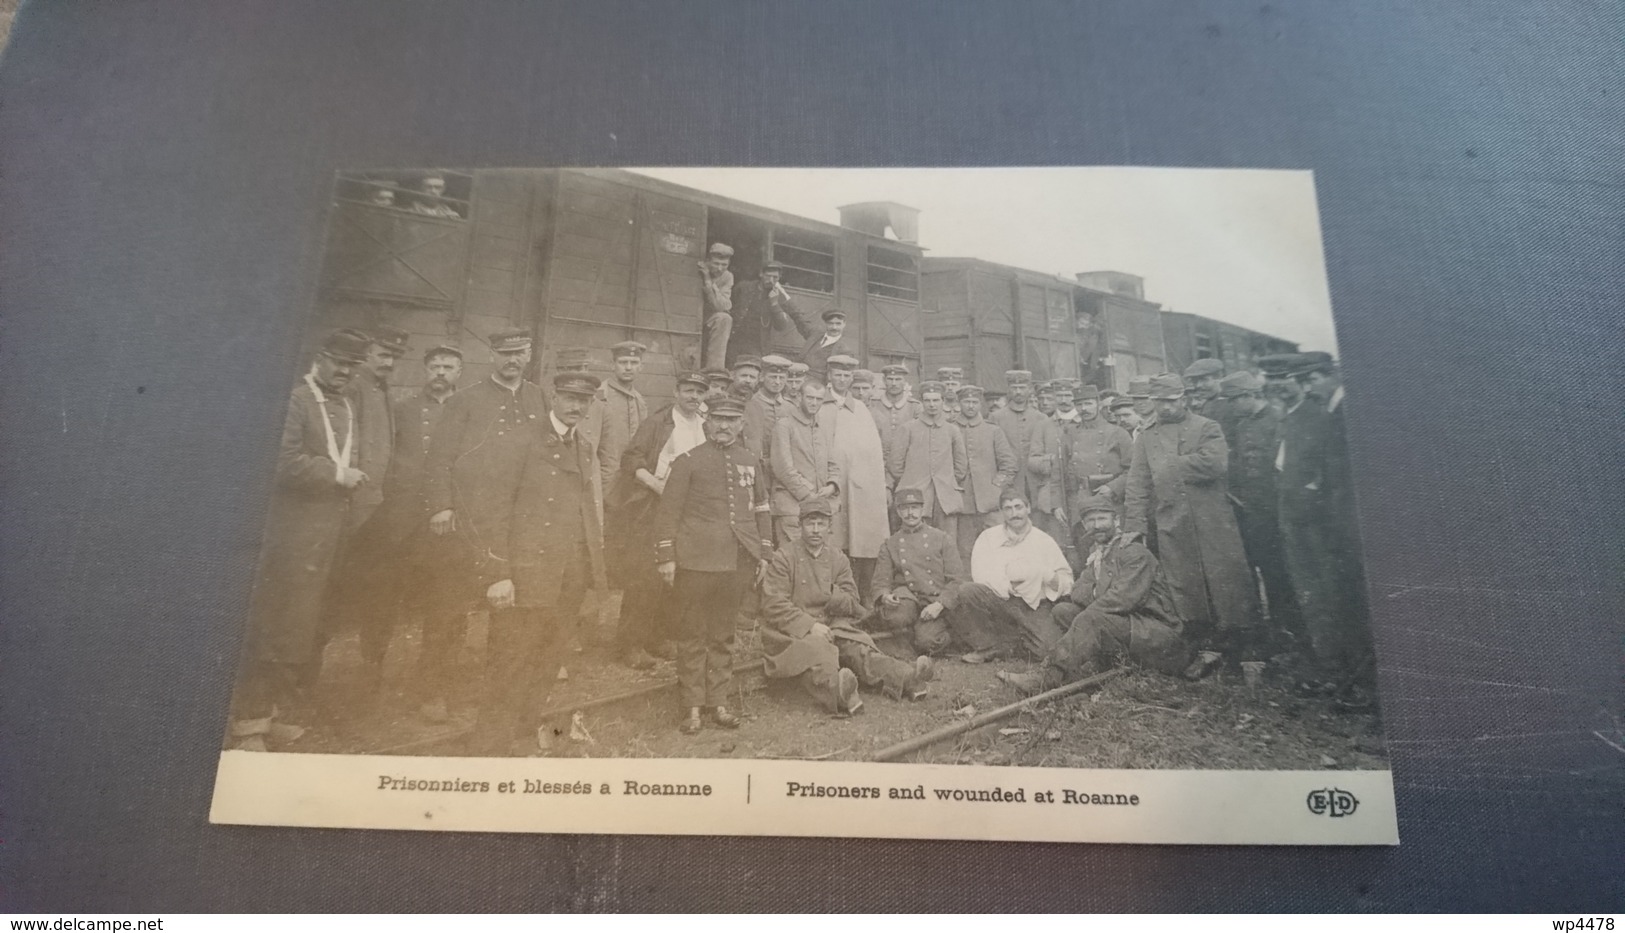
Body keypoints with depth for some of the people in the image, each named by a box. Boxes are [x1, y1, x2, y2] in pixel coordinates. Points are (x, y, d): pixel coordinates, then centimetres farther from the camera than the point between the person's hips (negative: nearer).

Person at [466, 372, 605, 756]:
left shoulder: (583, 450, 15)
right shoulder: (523, 440, -7)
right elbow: (497, 507, -11)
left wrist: (593, 561, 6)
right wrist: (498, 574, -16)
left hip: (569, 578, 6)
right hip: (525, 574, -6)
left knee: (546, 663, 15)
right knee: (508, 667, 2)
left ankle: (521, 731, 32)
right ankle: (488, 746, 14)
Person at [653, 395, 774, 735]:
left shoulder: (751, 462, 11)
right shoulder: (688, 461, -1)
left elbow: (762, 509, 17)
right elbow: (668, 511, -3)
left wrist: (764, 552, 12)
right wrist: (666, 557, -8)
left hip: (738, 563, 4)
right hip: (696, 562, -3)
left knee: (724, 634, 12)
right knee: (692, 634, 3)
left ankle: (718, 702, 21)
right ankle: (693, 707, 12)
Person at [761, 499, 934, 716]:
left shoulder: (838, 558, 14)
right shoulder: (784, 558, 0)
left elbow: (853, 603, 13)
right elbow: (774, 605, -8)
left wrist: (841, 599, -12)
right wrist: (810, 625, -20)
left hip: (832, 626, 5)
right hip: (793, 631, -5)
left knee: (859, 649, -24)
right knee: (815, 650, -37)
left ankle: (905, 677, -48)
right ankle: (839, 694, -67)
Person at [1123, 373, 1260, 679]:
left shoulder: (1207, 428, 3)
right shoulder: (1147, 438, 13)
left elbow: (1214, 463, -15)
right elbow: (1138, 485, 9)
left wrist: (1171, 465, -6)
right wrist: (1134, 526, -1)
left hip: (1213, 523, -3)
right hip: (1172, 527, 3)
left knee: (1227, 584, -2)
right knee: (1186, 589, 5)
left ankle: (1250, 653, 6)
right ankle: (1209, 648, 16)